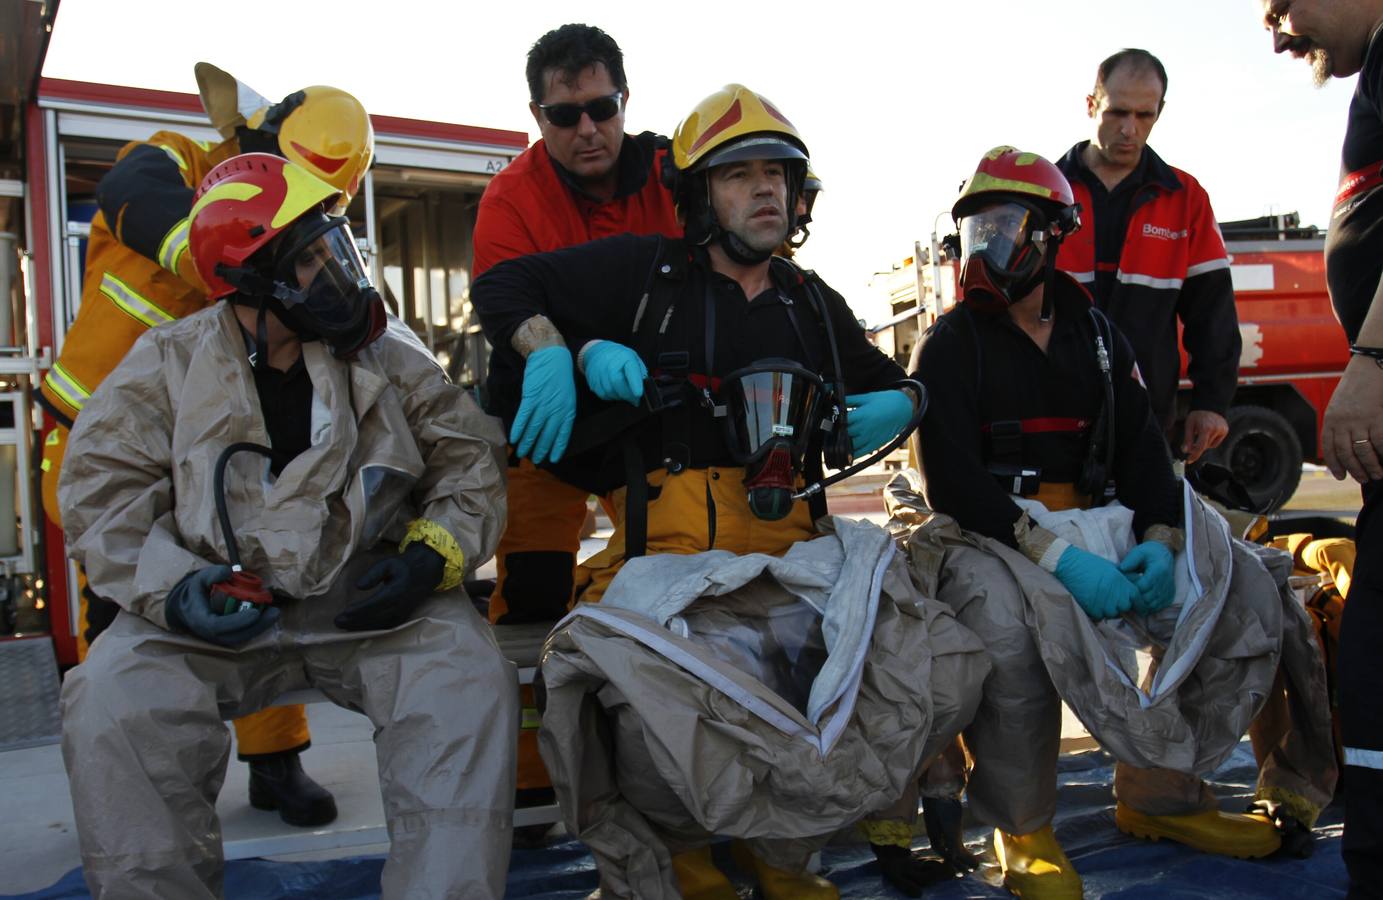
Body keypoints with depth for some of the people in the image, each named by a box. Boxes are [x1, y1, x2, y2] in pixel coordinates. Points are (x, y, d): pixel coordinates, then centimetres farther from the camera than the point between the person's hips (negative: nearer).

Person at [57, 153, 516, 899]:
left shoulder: (390, 356, 5)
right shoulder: (168, 364, 3)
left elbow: (470, 460, 7)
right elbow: (101, 491, 1)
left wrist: (433, 553, -11)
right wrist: (171, 588, -16)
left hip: (369, 596, 0)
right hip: (213, 610, 0)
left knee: (468, 680, -26)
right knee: (113, 703, -25)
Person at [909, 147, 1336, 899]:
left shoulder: (1094, 332, 15)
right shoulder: (950, 345, -1)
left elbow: (1142, 447, 9)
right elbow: (953, 484, -13)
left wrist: (1160, 541, -11)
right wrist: (1055, 556, -26)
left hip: (1101, 525, 6)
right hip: (991, 534, -5)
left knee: (1250, 599, -9)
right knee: (1012, 621, -38)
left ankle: (1159, 793, 6)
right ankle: (1022, 829, -15)